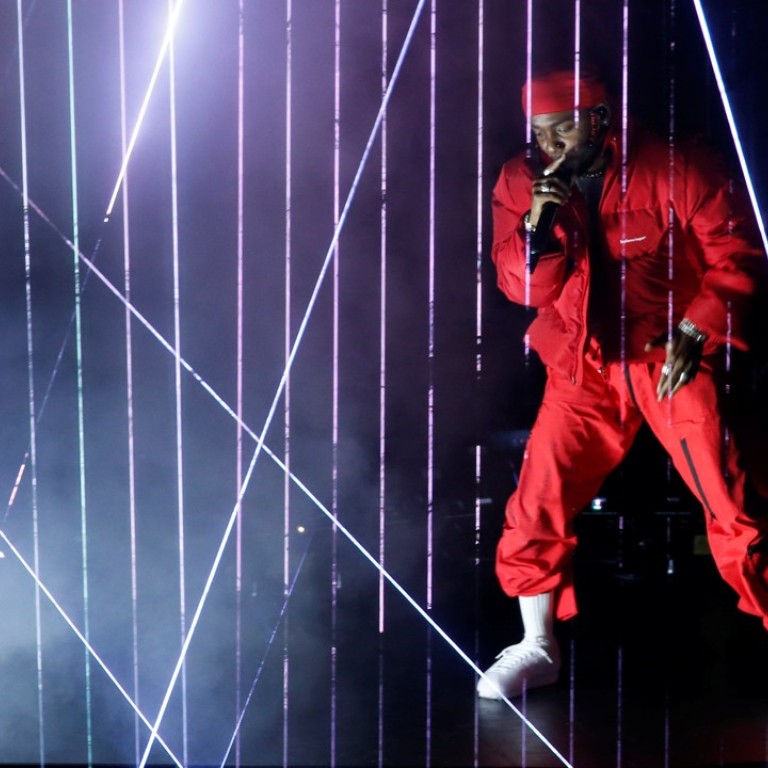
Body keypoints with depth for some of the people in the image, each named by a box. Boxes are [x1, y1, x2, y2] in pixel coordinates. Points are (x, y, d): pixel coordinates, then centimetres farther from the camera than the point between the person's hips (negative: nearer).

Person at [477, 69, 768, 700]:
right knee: (537, 503, -1)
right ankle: (537, 647, 17)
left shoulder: (676, 169, -10)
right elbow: (523, 287, -2)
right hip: (583, 366, 3)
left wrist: (695, 329, -15)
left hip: (671, 357, -3)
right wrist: (539, 220, -19)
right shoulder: (521, 183, 1)